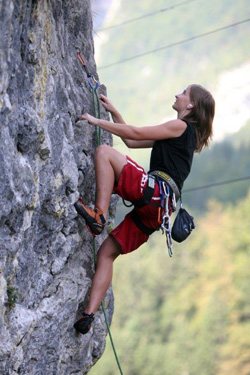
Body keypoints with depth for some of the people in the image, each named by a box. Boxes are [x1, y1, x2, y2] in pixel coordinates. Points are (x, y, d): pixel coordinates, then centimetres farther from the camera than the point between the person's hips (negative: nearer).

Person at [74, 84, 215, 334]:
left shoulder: (181, 126, 4)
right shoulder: (182, 135, 31)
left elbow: (135, 133, -2)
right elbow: (131, 142, 34)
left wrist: (96, 121, 4)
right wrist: (113, 112, 33)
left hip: (154, 190, -9)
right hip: (154, 210, 9)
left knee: (104, 152, -16)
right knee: (107, 252, 6)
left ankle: (99, 215, -29)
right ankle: (89, 314, -3)